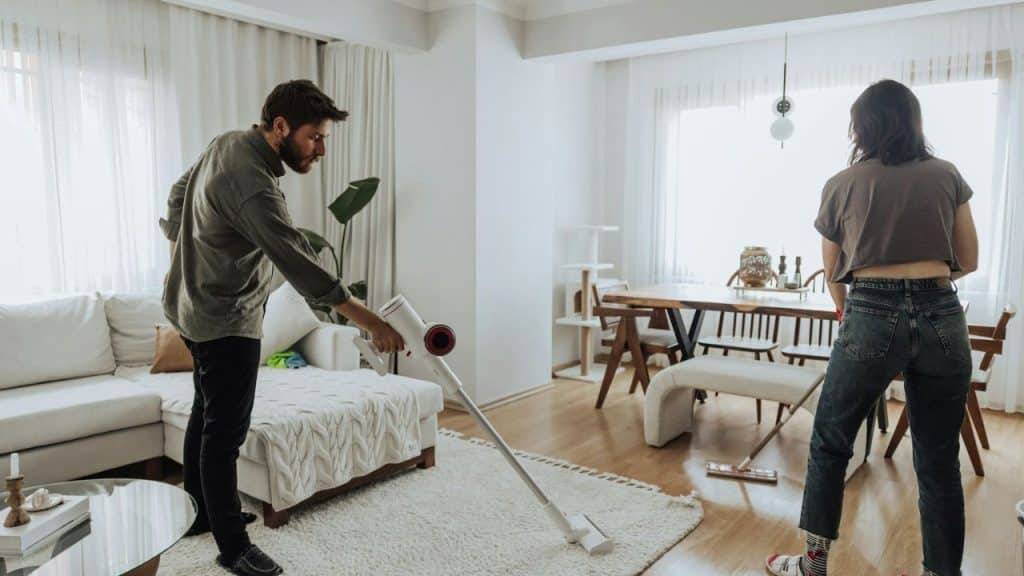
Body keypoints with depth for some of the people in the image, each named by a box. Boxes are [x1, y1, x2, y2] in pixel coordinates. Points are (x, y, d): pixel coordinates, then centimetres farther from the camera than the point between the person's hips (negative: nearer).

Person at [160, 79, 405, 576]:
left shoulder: (227, 144, 2)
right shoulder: (252, 185, -29)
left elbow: (178, 195, 16)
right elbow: (301, 267, -33)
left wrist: (179, 258, 27)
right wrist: (371, 322, -31)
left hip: (193, 306, 10)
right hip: (226, 321, -10)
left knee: (207, 414, 20)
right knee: (225, 431, -2)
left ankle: (198, 513, 36)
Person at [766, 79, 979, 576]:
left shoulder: (841, 185, 6)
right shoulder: (946, 176, 9)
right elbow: (968, 261, 14)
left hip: (872, 317, -2)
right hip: (943, 318, 3)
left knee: (829, 442, 11)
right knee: (939, 460, 11)